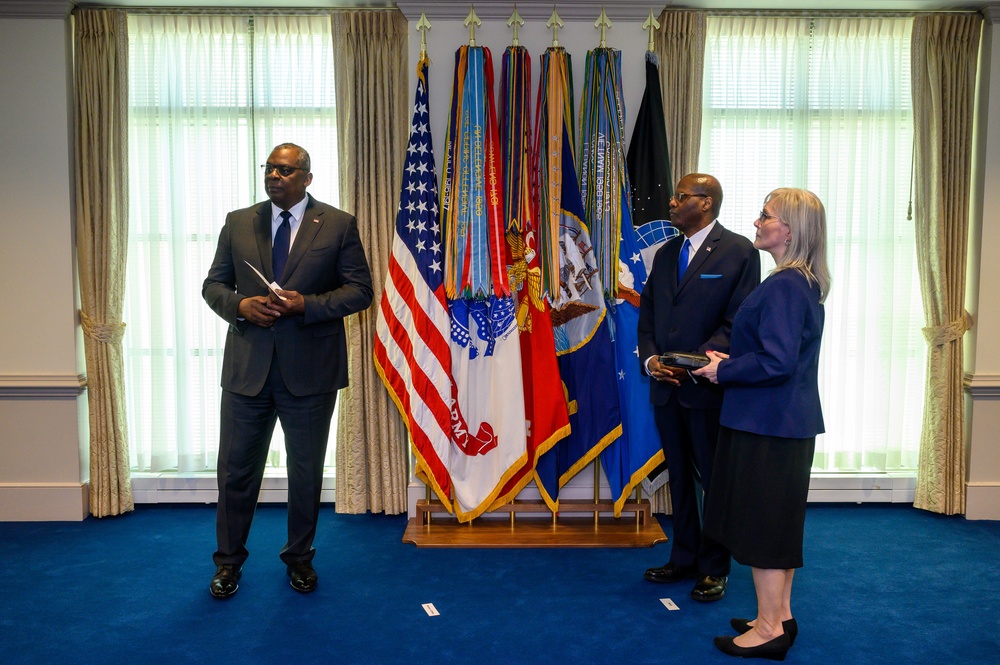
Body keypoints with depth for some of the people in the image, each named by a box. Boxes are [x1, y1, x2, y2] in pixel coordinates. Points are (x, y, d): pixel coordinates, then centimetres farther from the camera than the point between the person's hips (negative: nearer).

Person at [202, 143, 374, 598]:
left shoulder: (338, 225, 0)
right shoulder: (238, 222, 8)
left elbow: (360, 289, -3)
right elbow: (213, 285, 10)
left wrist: (307, 304, -17)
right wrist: (241, 305, -12)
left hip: (311, 370, -2)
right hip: (247, 368, 2)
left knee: (306, 471, 11)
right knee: (236, 469, 9)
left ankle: (299, 557, 30)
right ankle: (228, 561, 27)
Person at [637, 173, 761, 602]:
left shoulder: (738, 252, -6)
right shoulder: (665, 254, 14)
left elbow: (738, 321, -12)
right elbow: (647, 315, 13)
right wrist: (650, 359, -4)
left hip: (709, 387, -6)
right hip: (666, 388, 6)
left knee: (716, 479, 7)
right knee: (680, 477, 16)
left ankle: (714, 568, 21)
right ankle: (684, 559, 29)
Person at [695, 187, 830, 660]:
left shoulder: (783, 285, -20)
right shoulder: (804, 283, 11)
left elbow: (777, 361, -26)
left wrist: (723, 371, -12)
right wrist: (731, 359, 9)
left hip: (768, 426, -10)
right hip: (790, 421, 10)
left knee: (761, 521, 1)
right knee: (778, 519, 17)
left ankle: (769, 630, 14)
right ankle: (780, 616, 30)